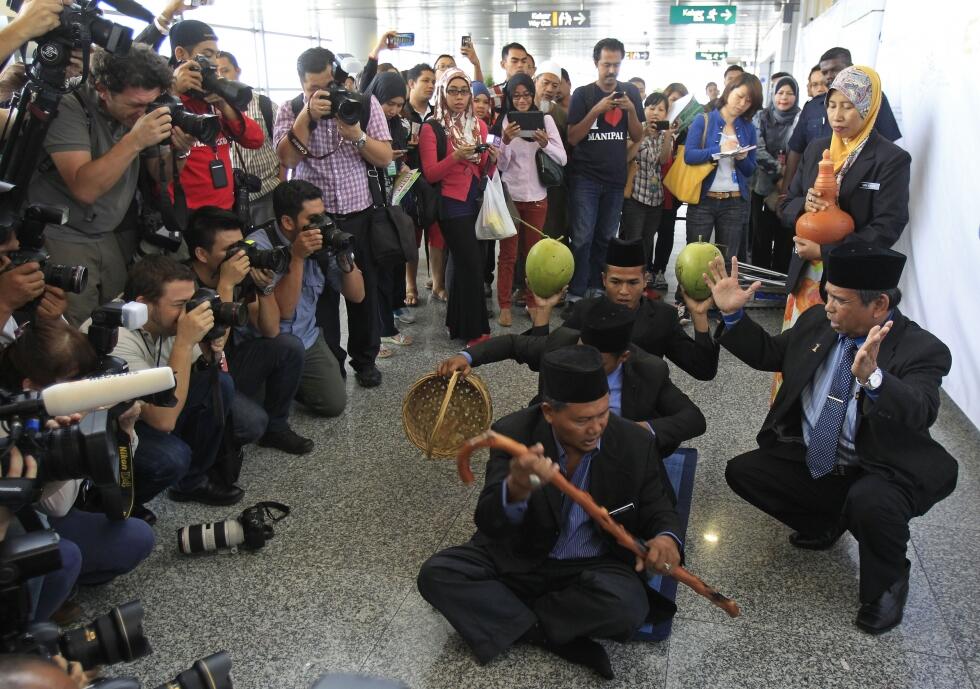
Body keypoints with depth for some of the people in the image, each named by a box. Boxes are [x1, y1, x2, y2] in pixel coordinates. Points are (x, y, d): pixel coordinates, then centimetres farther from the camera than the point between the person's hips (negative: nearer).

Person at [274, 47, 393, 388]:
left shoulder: (365, 104, 1)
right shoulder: (291, 111, 0)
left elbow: (385, 158, -3)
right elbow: (288, 158, -15)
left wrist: (357, 135, -19)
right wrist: (307, 115, -21)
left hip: (360, 215, 1)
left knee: (365, 290, 9)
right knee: (321, 293, 4)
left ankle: (365, 359, 25)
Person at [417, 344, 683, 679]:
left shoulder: (635, 443, -14)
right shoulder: (514, 433, -19)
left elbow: (659, 509, 0)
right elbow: (488, 524, -27)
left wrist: (666, 538, -26)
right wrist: (515, 489, -52)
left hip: (594, 568, 0)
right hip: (517, 559, 1)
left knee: (627, 604, -33)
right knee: (436, 573, -20)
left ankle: (512, 624, -10)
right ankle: (551, 636, -14)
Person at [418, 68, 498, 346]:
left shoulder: (479, 126, 11)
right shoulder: (432, 128, -5)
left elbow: (484, 172, 14)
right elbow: (430, 174, -10)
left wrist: (492, 159, -8)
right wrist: (455, 157, -24)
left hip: (477, 202, 6)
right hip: (452, 205, -5)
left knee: (465, 264, 9)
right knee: (472, 265, -7)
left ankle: (459, 323, 22)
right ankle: (475, 330, 2)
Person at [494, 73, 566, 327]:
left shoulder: (545, 120, 0)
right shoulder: (503, 121, -2)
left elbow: (562, 159, -4)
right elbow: (500, 165, -5)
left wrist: (545, 144, -23)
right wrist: (505, 141, -22)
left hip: (537, 196, 1)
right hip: (509, 196, -1)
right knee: (507, 253, 4)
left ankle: (532, 301, 22)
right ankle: (504, 305, 10)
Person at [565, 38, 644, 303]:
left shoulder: (630, 92, 7)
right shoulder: (583, 94, -1)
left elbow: (637, 137, 6)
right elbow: (572, 138, -9)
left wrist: (631, 110, -11)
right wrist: (597, 110, -18)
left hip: (616, 178, 3)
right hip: (585, 178, -3)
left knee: (606, 237, 7)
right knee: (583, 238, -8)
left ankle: (595, 287, 18)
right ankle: (576, 293, -4)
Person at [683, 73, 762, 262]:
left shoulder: (749, 129, 9)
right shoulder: (703, 121, 0)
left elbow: (750, 170, 10)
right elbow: (689, 155, -13)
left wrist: (742, 159, -12)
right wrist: (720, 149, -24)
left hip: (735, 202, 3)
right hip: (703, 199, -3)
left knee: (728, 258, 7)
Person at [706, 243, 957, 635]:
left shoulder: (923, 350, -17)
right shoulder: (817, 322, -2)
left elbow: (920, 412, -35)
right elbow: (767, 353, 10)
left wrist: (872, 377, -55)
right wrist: (731, 314, -6)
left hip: (879, 475, -6)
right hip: (808, 462, 6)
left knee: (869, 502, -36)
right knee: (742, 472, -5)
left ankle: (887, 585, -1)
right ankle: (826, 524, 18)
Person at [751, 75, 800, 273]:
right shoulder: (762, 117, 3)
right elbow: (758, 151, -6)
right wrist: (779, 172, -14)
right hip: (764, 187, 1)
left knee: (785, 240, 3)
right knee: (761, 238, 6)